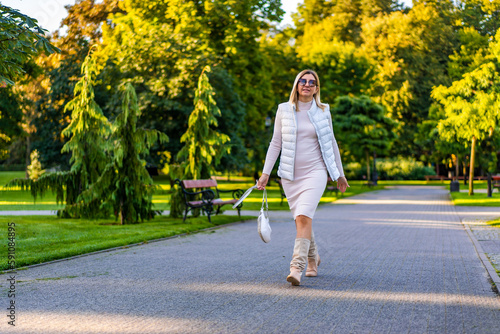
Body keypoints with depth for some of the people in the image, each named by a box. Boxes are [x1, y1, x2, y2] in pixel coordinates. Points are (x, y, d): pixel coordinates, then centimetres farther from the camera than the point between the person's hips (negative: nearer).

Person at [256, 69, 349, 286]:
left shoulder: (323, 111, 5)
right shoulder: (284, 110, 4)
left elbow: (331, 143, 14)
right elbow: (275, 143, 7)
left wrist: (340, 174, 17)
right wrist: (265, 173, 2)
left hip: (315, 172, -2)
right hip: (290, 174, 2)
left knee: (303, 217, -20)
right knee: (301, 220, 8)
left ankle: (297, 267, -23)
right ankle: (313, 258, 34)